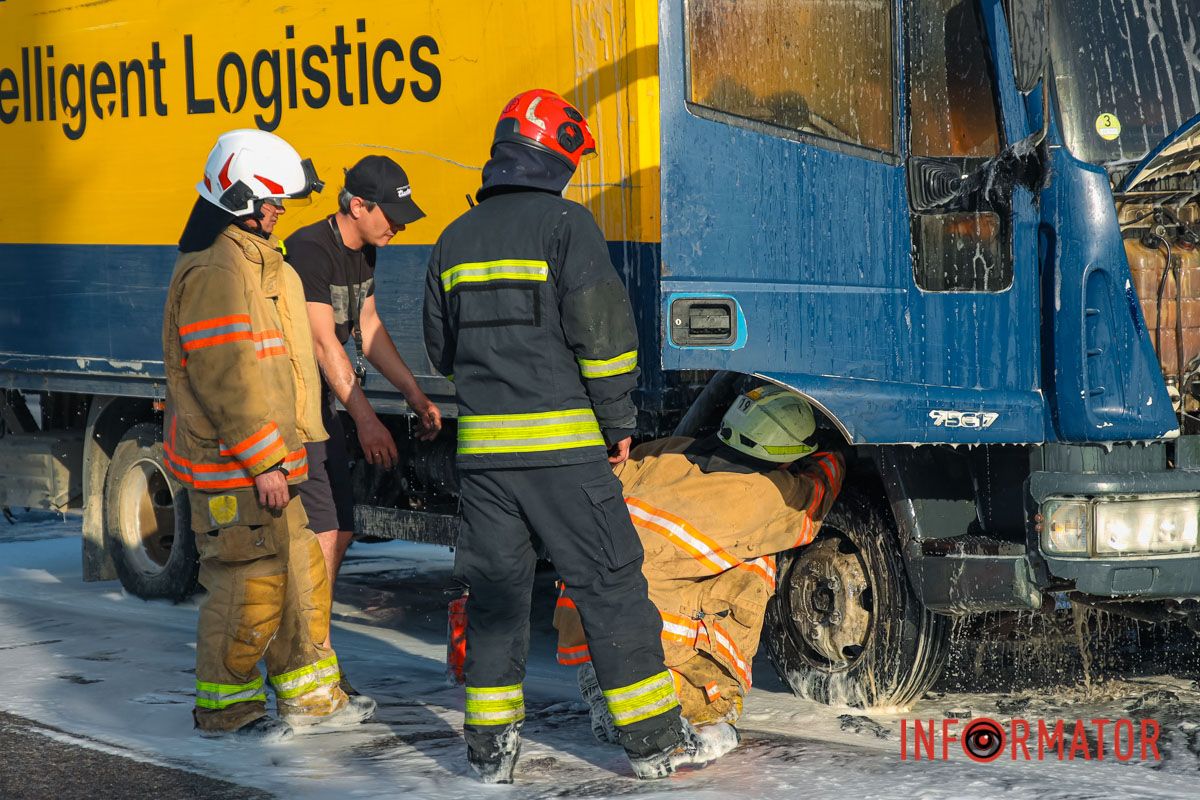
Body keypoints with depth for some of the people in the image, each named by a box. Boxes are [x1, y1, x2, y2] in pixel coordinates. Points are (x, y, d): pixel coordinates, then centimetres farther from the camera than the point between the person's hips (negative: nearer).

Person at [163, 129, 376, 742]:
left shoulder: (259, 260, 16)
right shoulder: (214, 271, -19)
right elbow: (225, 379, -23)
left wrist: (287, 449, 23)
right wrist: (265, 462, -21)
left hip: (270, 459, 11)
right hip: (232, 465, -10)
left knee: (302, 572, 15)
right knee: (250, 585, -6)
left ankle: (310, 694, 26)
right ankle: (223, 707, 6)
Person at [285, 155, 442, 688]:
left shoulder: (363, 251, 9)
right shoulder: (310, 250, -20)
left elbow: (369, 329, 18)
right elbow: (324, 343, -23)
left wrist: (415, 395, 13)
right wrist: (366, 420, -25)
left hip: (318, 401, 10)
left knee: (340, 529, 10)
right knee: (323, 530, -13)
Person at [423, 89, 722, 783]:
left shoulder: (456, 239, 12)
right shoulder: (567, 223, -7)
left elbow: (442, 348, 19)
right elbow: (602, 330, -11)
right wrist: (619, 423, -1)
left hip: (481, 444, 5)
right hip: (562, 443, -5)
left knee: (494, 589, 11)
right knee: (611, 585, 1)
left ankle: (491, 746, 12)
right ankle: (654, 738, 5)